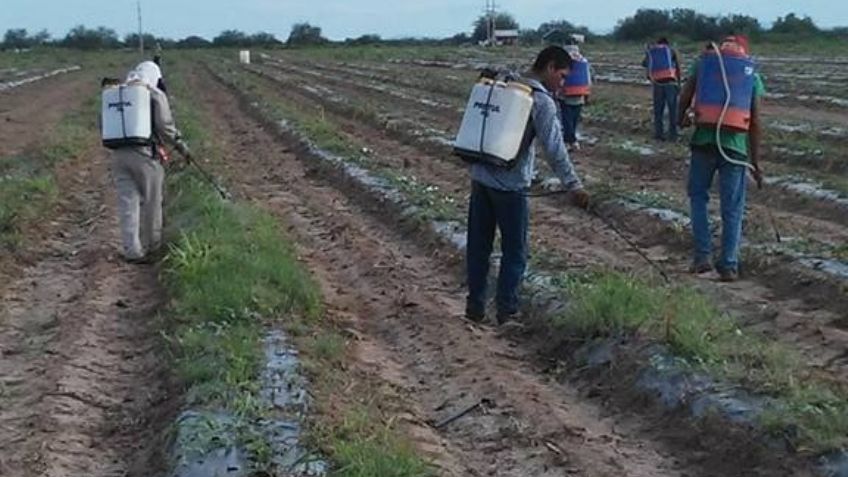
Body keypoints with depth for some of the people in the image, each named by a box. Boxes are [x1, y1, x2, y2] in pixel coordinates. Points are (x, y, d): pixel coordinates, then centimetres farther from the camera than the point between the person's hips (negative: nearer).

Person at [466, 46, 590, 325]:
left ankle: (475, 307, 20)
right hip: (510, 185, -7)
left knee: (478, 246, 13)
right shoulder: (542, 101, -10)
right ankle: (507, 311, 11)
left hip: (481, 177, 7)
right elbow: (554, 148, -20)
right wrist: (573, 186, -23)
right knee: (514, 252, 6)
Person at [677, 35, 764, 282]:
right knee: (732, 208, 8)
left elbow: (685, 95, -3)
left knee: (698, 196, 17)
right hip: (735, 144, 0)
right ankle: (729, 265, 9)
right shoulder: (751, 73, 11)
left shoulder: (703, 62, 9)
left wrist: (682, 117, 18)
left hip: (704, 139, 0)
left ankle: (702, 256, 11)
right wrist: (756, 160, 11)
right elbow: (755, 122, 8)